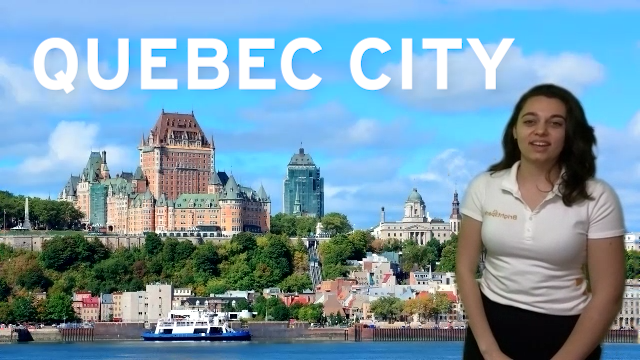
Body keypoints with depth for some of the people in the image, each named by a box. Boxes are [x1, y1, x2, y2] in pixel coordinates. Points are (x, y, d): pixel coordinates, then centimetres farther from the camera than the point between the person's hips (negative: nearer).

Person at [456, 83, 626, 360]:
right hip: (492, 326, 2)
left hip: (563, 334, -2)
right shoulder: (483, 187, -2)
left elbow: (608, 293, -9)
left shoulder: (597, 197, -9)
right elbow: (465, 268, -1)